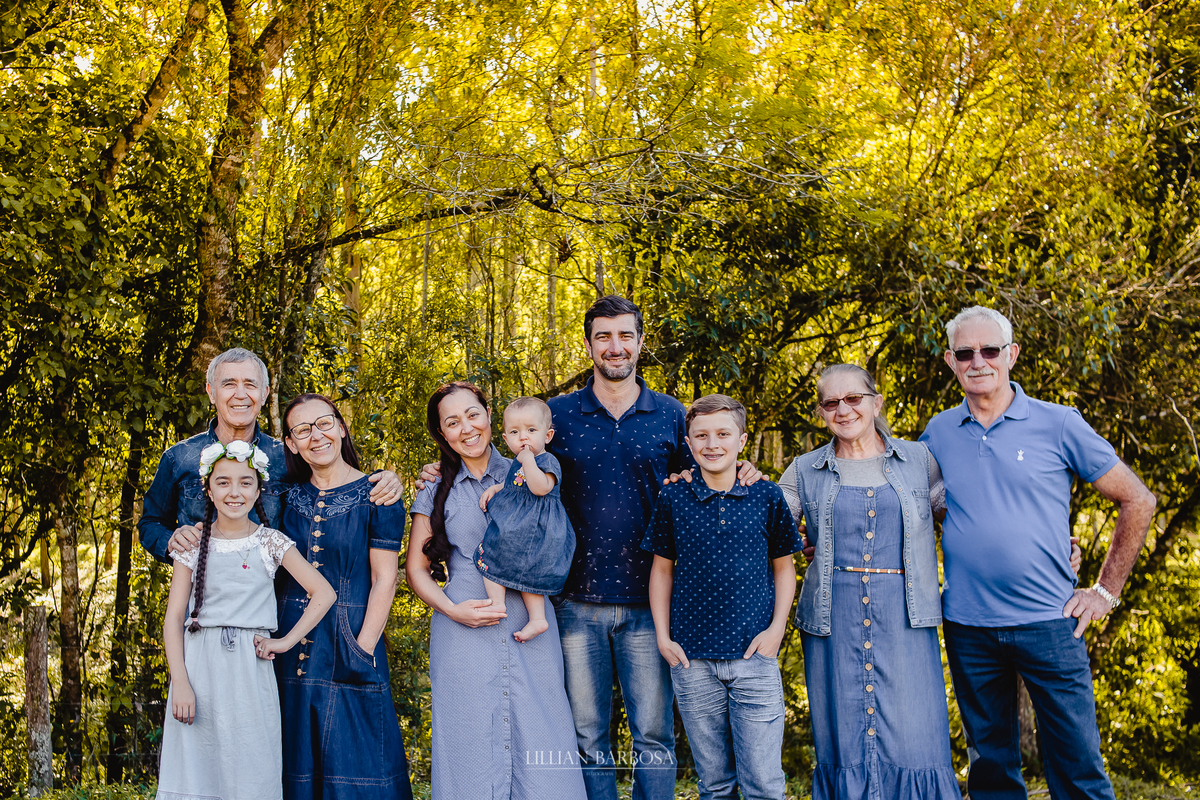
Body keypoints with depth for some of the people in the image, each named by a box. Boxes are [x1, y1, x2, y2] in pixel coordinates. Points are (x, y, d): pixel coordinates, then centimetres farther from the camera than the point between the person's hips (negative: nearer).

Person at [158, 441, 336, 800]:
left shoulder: (271, 543, 3)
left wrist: (285, 642, -5)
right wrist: (180, 683, -7)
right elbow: (173, 616, 2)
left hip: (250, 671, -1)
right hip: (198, 667, 1)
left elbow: (324, 593, 0)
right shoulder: (192, 544, 5)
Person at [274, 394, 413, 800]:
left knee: (353, 766, 1)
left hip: (347, 647, -4)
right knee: (297, 763, 11)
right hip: (291, 646, 4)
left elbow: (384, 579, -7)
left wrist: (362, 651, -14)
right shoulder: (289, 496, 8)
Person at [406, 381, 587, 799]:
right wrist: (453, 610, -7)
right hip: (463, 636, 0)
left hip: (530, 630, 0)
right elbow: (416, 568, 10)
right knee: (470, 752, 3)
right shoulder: (436, 492, 7)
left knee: (540, 751, 0)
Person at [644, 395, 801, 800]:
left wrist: (776, 629, -2)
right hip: (693, 662, 1)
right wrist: (663, 638, 3)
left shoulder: (767, 497, 0)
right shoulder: (673, 500, 1)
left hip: (754, 656, -1)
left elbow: (784, 567, 9)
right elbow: (662, 570, 9)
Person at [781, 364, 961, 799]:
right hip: (834, 619, 1)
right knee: (843, 742, 5)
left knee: (913, 742, -3)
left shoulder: (919, 460, 8)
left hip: (904, 617, -1)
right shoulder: (804, 471, 10)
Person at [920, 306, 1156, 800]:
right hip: (967, 626, 2)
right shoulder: (938, 434, 5)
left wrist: (1106, 591, 0)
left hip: (1049, 624, -2)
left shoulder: (1058, 425, -2)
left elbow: (1137, 501, 3)